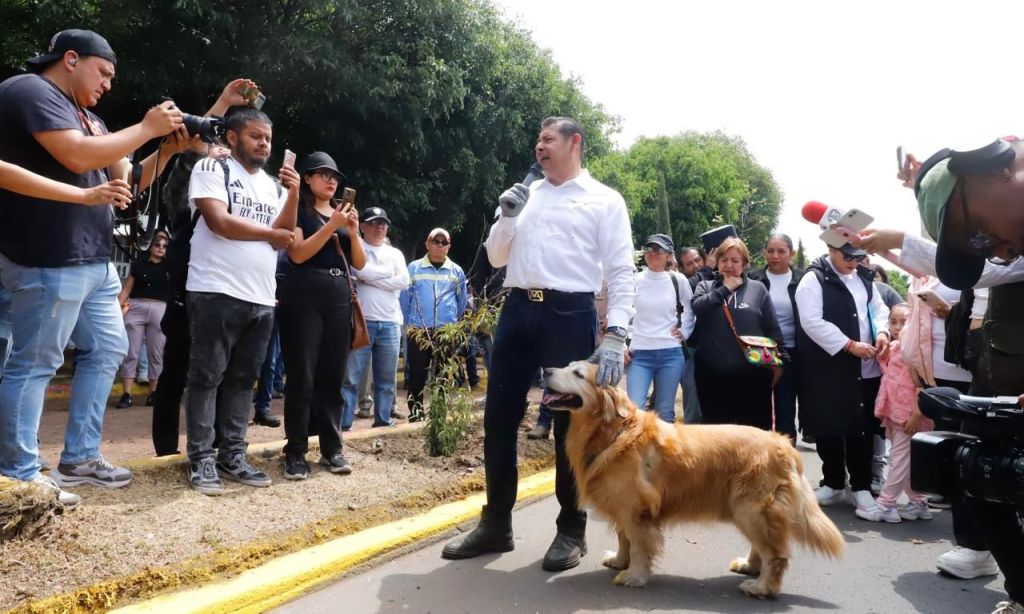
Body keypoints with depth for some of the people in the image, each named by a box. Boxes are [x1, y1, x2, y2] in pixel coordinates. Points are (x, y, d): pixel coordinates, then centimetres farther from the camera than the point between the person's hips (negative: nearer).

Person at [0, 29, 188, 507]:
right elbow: (78, 157, -23)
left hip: (93, 260, 10)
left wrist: (167, 150, 9)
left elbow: (128, 180, 23)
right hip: (50, 261, -10)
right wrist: (146, 128, -12)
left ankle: (78, 458, 22)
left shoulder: (87, 116, 21)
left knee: (108, 349, 13)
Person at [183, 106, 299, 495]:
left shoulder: (272, 184, 17)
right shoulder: (211, 169, 0)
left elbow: (283, 239, 8)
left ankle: (232, 457, 17)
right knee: (207, 377, 0)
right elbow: (220, 222, -14)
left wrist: (293, 195, -5)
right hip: (216, 293, -6)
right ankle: (201, 461, 7)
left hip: (261, 299, 6)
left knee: (242, 379, 10)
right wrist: (271, 233, -2)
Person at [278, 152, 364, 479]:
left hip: (339, 298, 5)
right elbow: (297, 254, -11)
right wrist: (332, 226, -14)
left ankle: (332, 448, 11)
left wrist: (353, 232, -3)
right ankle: (295, 452, 0)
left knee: (333, 375, 5)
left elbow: (360, 264, 14)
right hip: (304, 296, -5)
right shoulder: (298, 209, 4)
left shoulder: (344, 213, 19)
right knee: (302, 375, -6)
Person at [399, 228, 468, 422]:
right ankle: (415, 414, 10)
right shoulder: (413, 268, 2)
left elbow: (462, 302, 16)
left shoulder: (456, 271, 6)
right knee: (417, 375, 1)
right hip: (418, 331, -1)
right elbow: (404, 298, 8)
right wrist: (409, 322, 10)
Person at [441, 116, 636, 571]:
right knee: (498, 419, 7)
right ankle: (495, 523, 22)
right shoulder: (526, 195, 16)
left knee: (571, 423, 5)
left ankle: (571, 530, 21)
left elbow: (622, 272, -5)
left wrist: (615, 336, -16)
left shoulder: (605, 201, 2)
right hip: (517, 311, 5)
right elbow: (496, 259, 18)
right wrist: (507, 218, -1)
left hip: (570, 315, -5)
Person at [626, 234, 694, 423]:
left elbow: (690, 309, 19)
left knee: (665, 412, 8)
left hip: (671, 354, 1)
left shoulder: (678, 280, 3)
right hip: (639, 354, -1)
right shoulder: (634, 280, 0)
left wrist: (685, 332, 7)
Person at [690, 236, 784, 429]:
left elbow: (772, 328, 8)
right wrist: (725, 289, -5)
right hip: (713, 374, 1)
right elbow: (697, 307, -10)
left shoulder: (757, 288, 8)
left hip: (752, 373, 0)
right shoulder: (705, 286, 11)